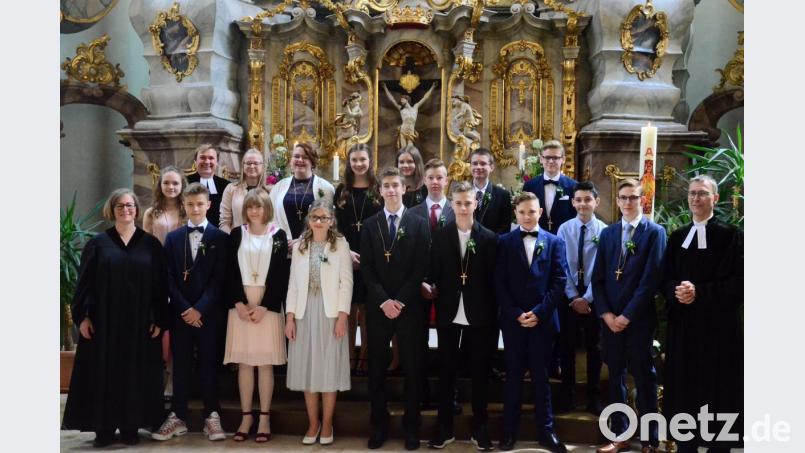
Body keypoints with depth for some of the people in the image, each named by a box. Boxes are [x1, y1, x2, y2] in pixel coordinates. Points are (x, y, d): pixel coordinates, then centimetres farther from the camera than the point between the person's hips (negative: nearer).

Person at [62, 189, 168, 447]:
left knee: (135, 373, 5)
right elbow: (84, 282, 2)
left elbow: (160, 284, 2)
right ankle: (104, 428, 11)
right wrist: (82, 315, -6)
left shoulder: (150, 244, 4)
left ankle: (131, 426, 15)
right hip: (104, 320, 0)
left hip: (139, 322, 0)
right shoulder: (98, 243, 4)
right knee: (104, 373, 3)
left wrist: (160, 319, -3)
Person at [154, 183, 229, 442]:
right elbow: (169, 278, 4)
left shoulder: (220, 238, 1)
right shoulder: (173, 238, 9)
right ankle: (177, 417, 15)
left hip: (209, 313, -2)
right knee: (180, 366, 7)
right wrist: (184, 308, -7)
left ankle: (212, 417, 11)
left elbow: (220, 279, -4)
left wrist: (200, 309, -11)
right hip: (180, 313, 2)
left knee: (208, 365, 4)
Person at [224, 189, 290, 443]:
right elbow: (230, 272, 4)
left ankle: (264, 418, 8)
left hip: (268, 305, -2)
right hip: (241, 305, 2)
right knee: (244, 362, 4)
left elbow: (281, 275, -3)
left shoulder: (278, 235, 2)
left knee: (265, 363, 1)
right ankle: (246, 416, 12)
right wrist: (238, 303, -9)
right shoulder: (236, 234, 8)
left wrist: (265, 306, -12)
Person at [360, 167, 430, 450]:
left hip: (409, 306, -1)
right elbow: (366, 268, 1)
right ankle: (379, 425, 18)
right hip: (377, 307, 2)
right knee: (377, 367, 7)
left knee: (412, 367, 4)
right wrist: (383, 300, -10)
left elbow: (420, 268, -3)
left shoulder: (419, 224, 2)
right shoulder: (370, 225, 7)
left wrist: (400, 300, -11)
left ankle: (411, 426, 15)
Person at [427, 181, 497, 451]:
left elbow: (493, 279, -1)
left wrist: (493, 313, -4)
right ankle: (445, 429, 19)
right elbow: (433, 274, 2)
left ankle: (479, 429, 20)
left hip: (478, 315, -1)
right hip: (448, 313, 1)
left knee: (480, 372, 8)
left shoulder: (489, 238, -1)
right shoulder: (440, 236, 2)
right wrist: (432, 292, -9)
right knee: (446, 371, 9)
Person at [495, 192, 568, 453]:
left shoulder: (554, 242, 5)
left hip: (543, 320, 0)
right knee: (513, 376, 7)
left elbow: (559, 282, -2)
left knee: (541, 376, 6)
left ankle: (545, 430, 16)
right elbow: (499, 283, 0)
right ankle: (509, 431, 15)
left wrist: (538, 312, -11)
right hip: (513, 320, 0)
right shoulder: (504, 242, 5)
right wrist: (516, 314, -10)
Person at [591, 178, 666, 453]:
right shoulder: (607, 234, 11)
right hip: (610, 318, 4)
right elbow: (598, 278, 8)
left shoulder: (655, 232, -2)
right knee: (616, 378, 9)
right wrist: (606, 314, -5)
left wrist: (627, 315, -13)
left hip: (639, 319, -4)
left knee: (644, 378, 3)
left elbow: (651, 279, -10)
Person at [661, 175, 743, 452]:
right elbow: (665, 279, 10)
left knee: (716, 392, 2)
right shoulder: (677, 237, 12)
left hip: (718, 327, -4)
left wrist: (699, 292, -19)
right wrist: (677, 291, -12)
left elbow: (737, 282, -11)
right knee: (684, 390, 6)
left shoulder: (730, 235, -3)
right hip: (683, 326, 4)